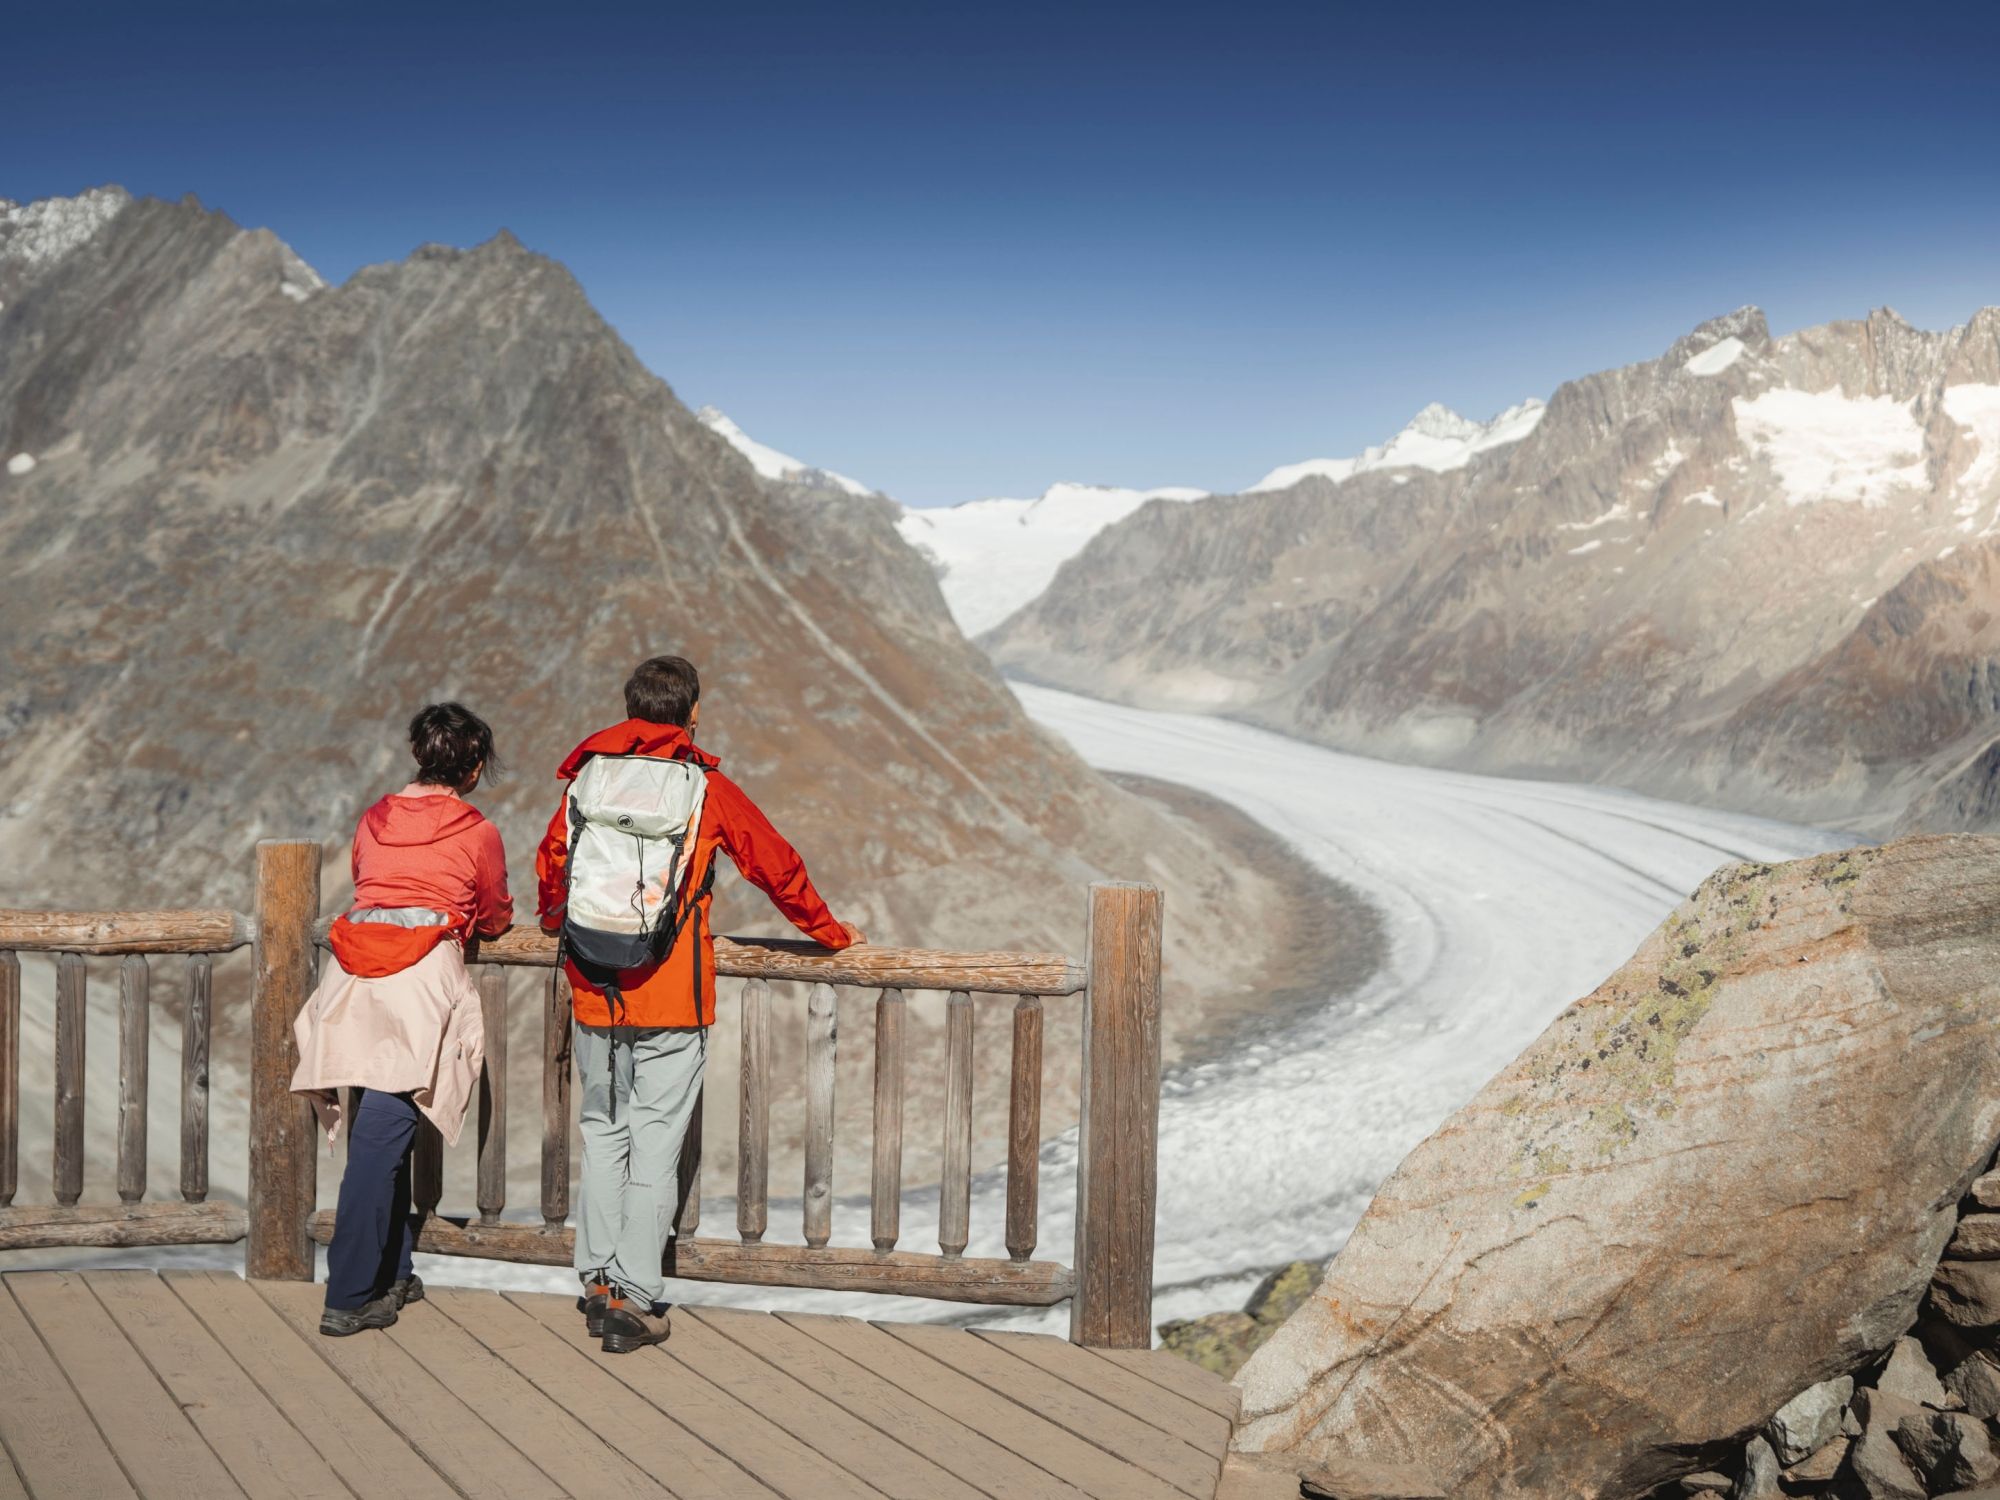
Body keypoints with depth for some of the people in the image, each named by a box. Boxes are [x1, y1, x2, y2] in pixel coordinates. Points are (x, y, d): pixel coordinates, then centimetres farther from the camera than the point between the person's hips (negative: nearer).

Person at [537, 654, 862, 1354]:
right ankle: (634, 1300, 3)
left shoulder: (589, 782, 6)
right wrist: (829, 931, 23)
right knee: (655, 1145, 2)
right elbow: (777, 867, 7)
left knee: (603, 1134, 16)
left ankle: (597, 1281, 19)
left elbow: (551, 863, 21)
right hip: (672, 1001, -3)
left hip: (593, 992, 4)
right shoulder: (708, 790, -3)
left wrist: (558, 920, 43)